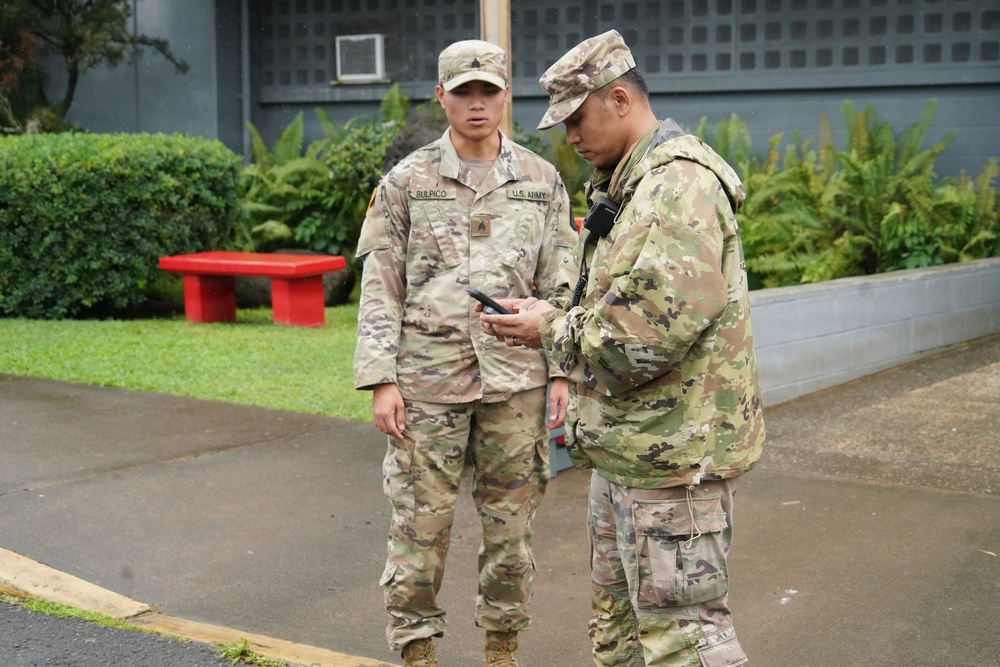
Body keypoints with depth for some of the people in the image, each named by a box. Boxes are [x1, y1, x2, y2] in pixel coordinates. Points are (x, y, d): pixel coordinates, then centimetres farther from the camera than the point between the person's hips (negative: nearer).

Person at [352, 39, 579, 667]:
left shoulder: (542, 180, 5)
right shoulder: (406, 181, 1)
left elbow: (560, 284, 7)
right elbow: (380, 288, 0)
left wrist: (562, 372, 0)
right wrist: (381, 380, -7)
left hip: (516, 377, 1)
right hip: (428, 378, -1)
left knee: (511, 521, 9)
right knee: (420, 522, 3)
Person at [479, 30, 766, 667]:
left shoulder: (679, 184, -19)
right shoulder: (632, 184, 16)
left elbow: (654, 328, -28)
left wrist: (554, 331, -14)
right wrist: (554, 316, 6)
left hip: (674, 448, -11)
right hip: (630, 444, 11)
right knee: (620, 615, 22)